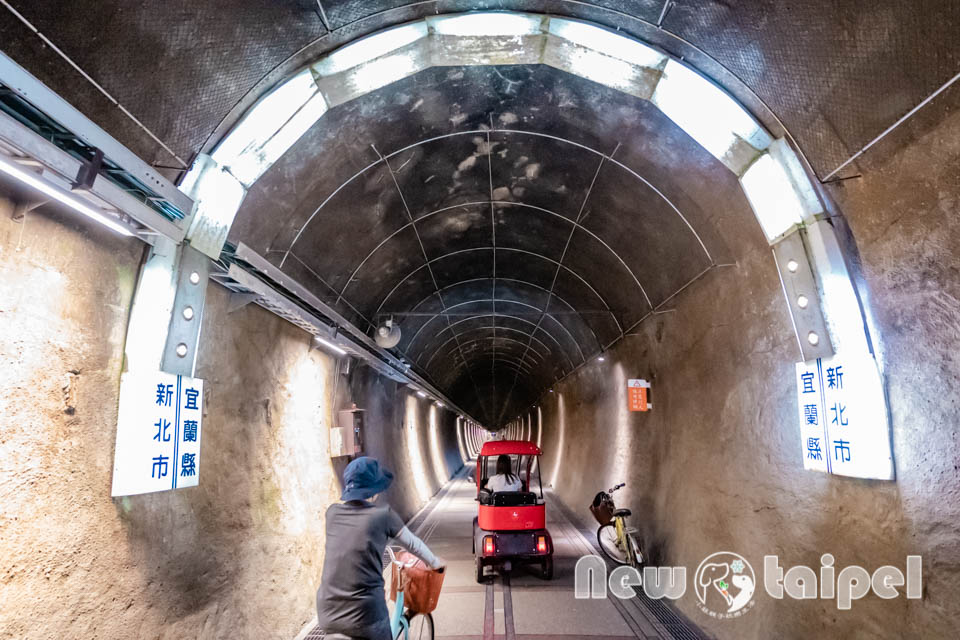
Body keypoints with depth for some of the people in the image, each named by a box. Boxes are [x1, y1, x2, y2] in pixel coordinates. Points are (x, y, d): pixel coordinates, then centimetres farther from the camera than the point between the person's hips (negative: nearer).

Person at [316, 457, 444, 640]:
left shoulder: (332, 512, 1)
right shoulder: (383, 514, -9)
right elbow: (413, 544, 6)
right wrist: (435, 562, 25)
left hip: (328, 613, 4)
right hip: (365, 614, -3)